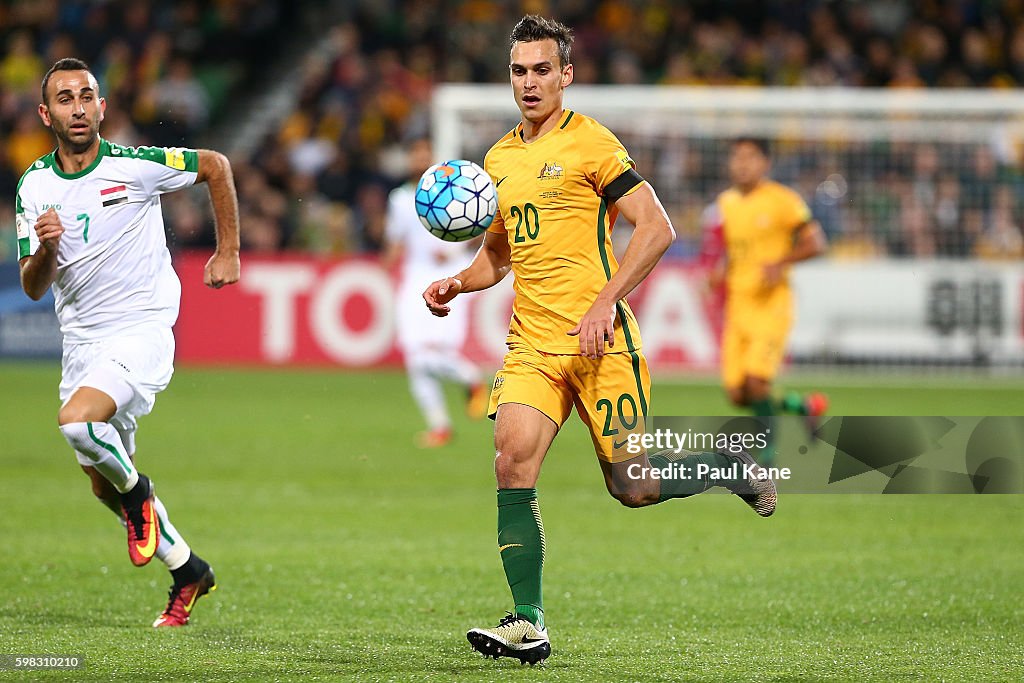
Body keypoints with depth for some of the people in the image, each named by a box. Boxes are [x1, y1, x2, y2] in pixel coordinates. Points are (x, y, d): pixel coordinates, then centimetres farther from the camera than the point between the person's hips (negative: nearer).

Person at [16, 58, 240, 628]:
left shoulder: (137, 166, -12)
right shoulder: (35, 188, 0)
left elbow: (216, 166, 5)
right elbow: (34, 288, 1)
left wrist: (228, 253, 7)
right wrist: (46, 249, -21)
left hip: (142, 329, -6)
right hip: (81, 340, 6)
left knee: (77, 422, -30)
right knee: (104, 484, 10)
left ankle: (137, 492, 0)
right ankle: (189, 570, 29)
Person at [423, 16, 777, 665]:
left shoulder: (590, 143, -6)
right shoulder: (499, 158, 15)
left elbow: (657, 228, -11)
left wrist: (604, 303, -19)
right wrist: (458, 284, 8)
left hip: (598, 342, -5)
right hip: (530, 343, 5)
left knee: (633, 486, -2)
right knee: (513, 462, -15)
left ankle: (732, 467, 28)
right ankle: (529, 625, -11)